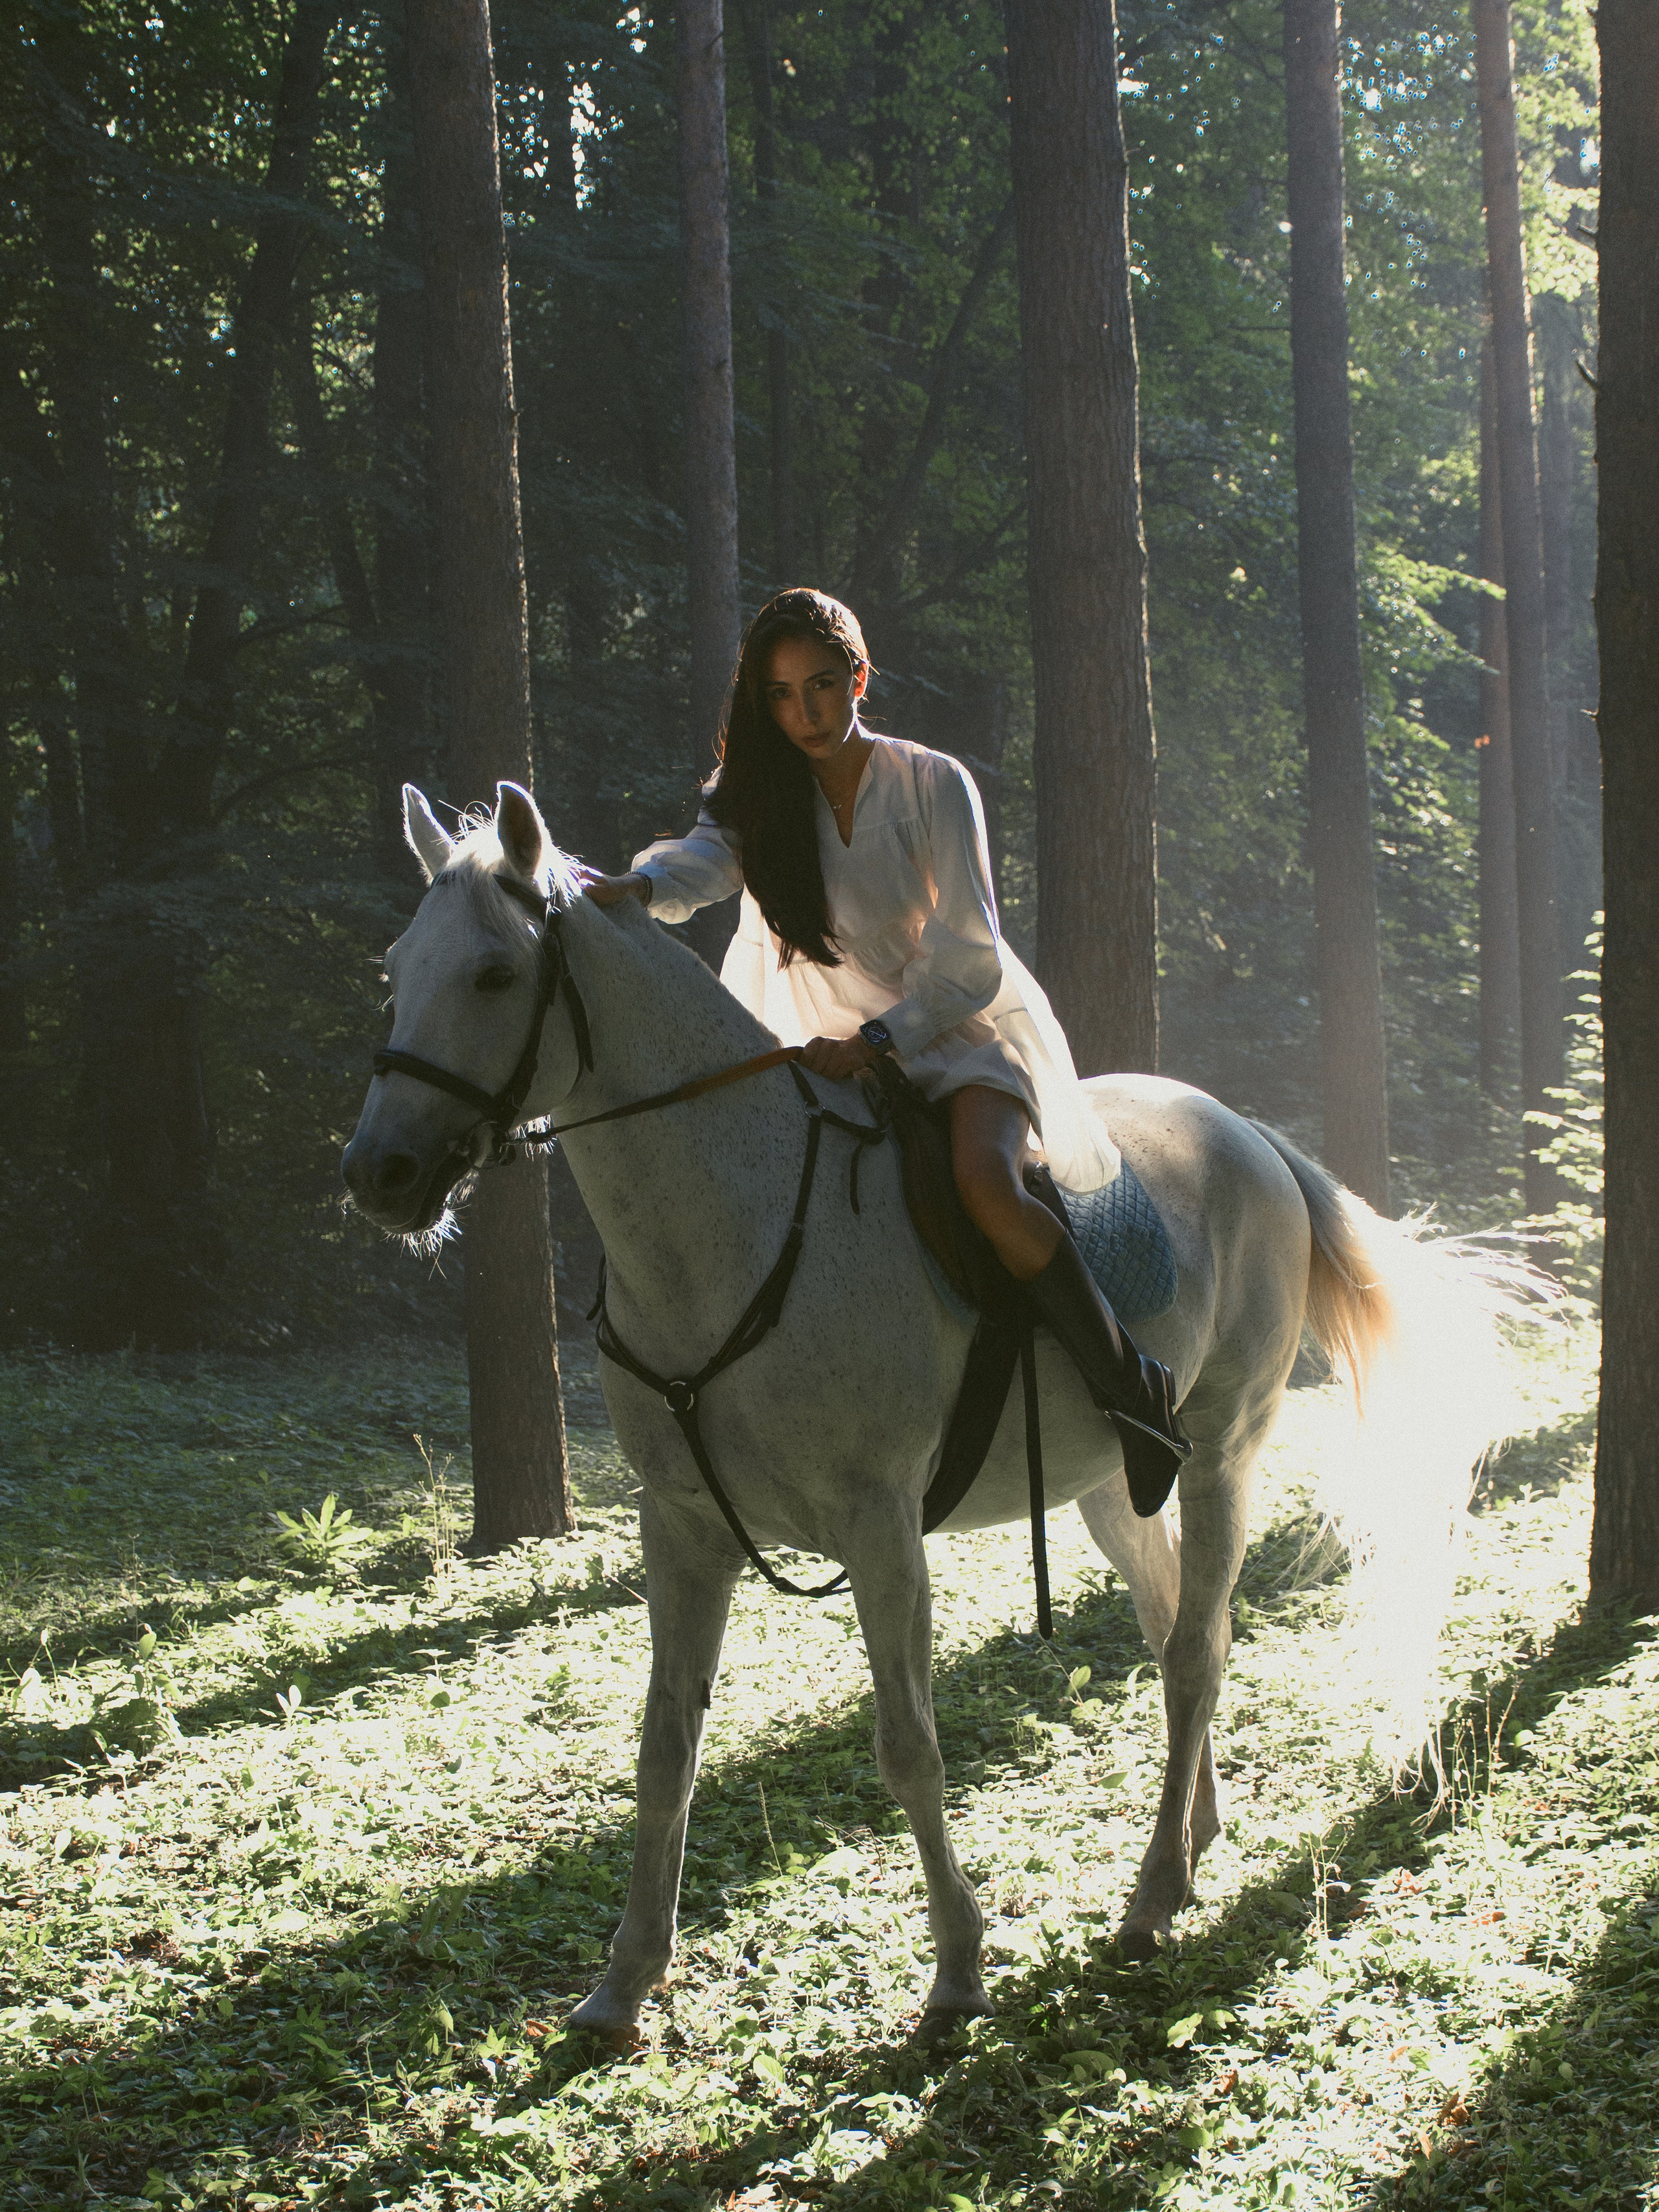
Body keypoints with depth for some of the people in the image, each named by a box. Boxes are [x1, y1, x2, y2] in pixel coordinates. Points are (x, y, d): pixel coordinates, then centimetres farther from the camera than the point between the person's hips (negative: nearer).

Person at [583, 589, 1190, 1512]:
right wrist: (639, 885, -44)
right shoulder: (764, 796, 3)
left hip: (961, 1030, -5)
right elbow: (709, 857, -20)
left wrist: (879, 1040, -27)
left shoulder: (932, 783, -7)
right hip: (845, 1049, 5)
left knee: (987, 1183, -32)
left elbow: (968, 957, -12)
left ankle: (1135, 1387, -23)